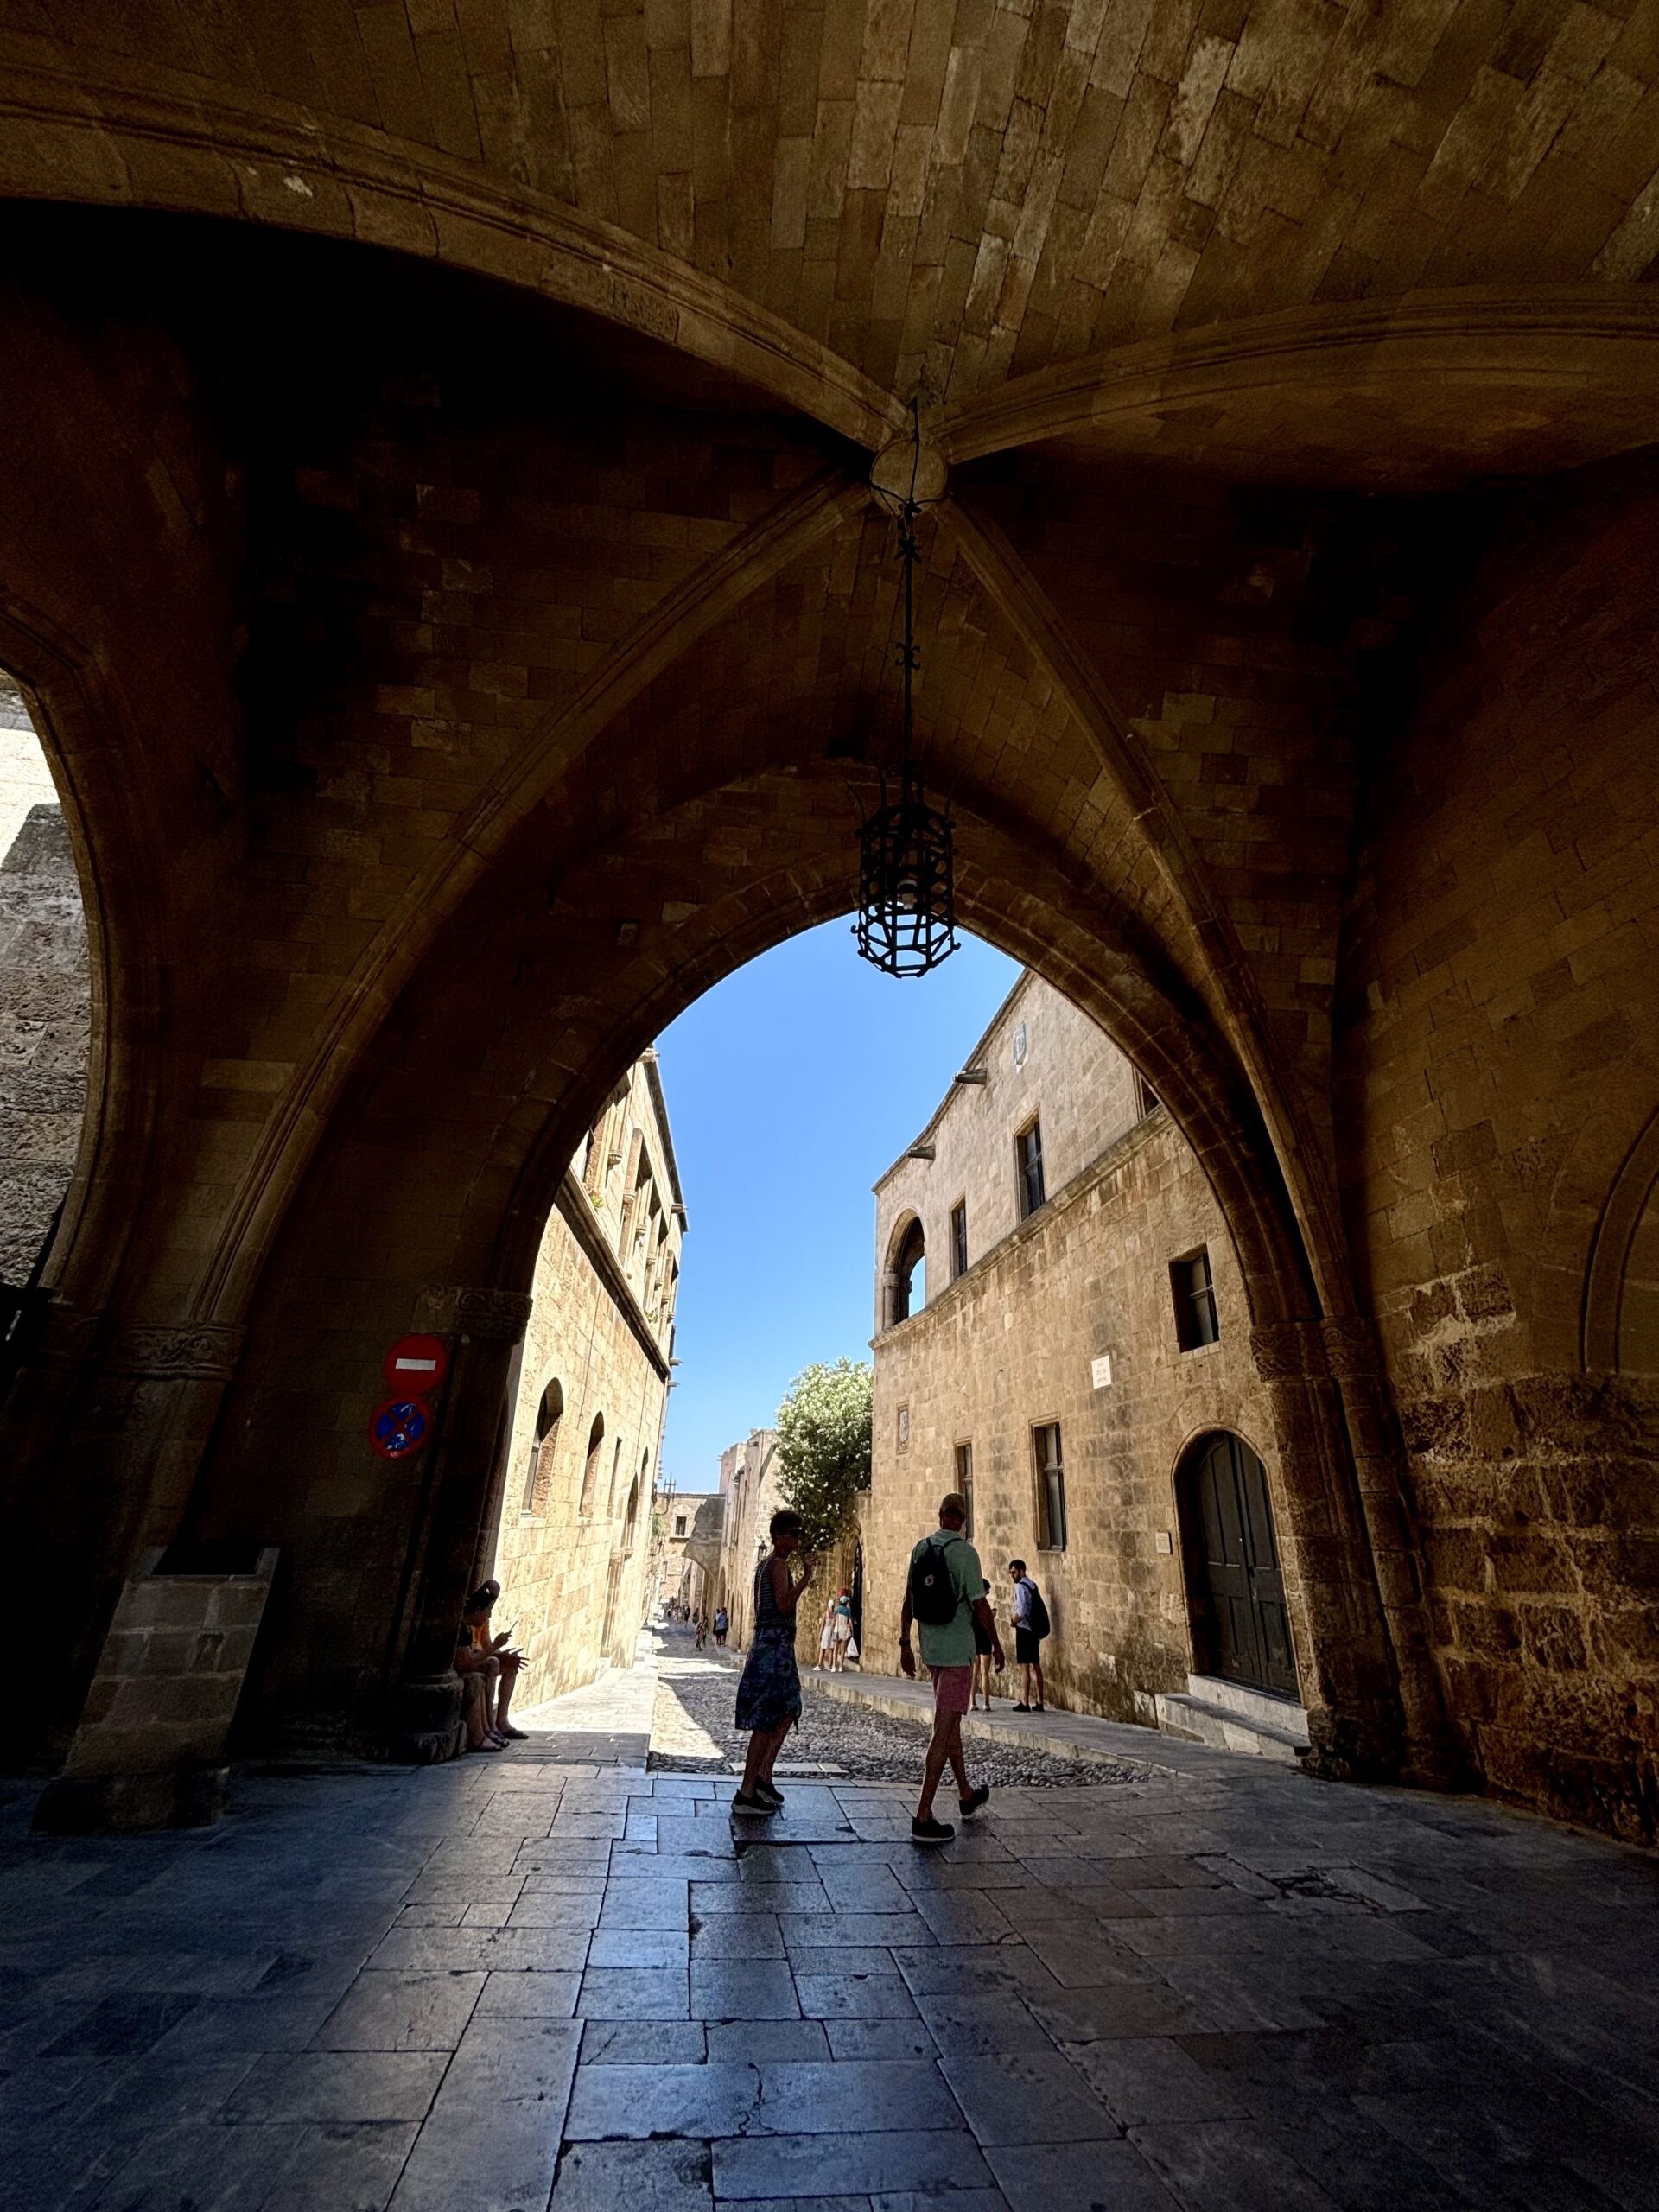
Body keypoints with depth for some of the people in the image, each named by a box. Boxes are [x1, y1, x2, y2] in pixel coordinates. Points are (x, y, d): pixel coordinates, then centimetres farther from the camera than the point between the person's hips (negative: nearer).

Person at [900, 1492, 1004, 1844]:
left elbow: (908, 1601, 6)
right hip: (957, 1651, -6)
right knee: (943, 1731, -2)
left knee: (951, 1724, 21)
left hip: (931, 1650, 6)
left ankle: (966, 1795, 37)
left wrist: (904, 1643, 13)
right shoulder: (964, 1552, -16)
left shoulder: (921, 1548, 2)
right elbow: (979, 1604, -15)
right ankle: (923, 1817, -1)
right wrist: (996, 1644, -1)